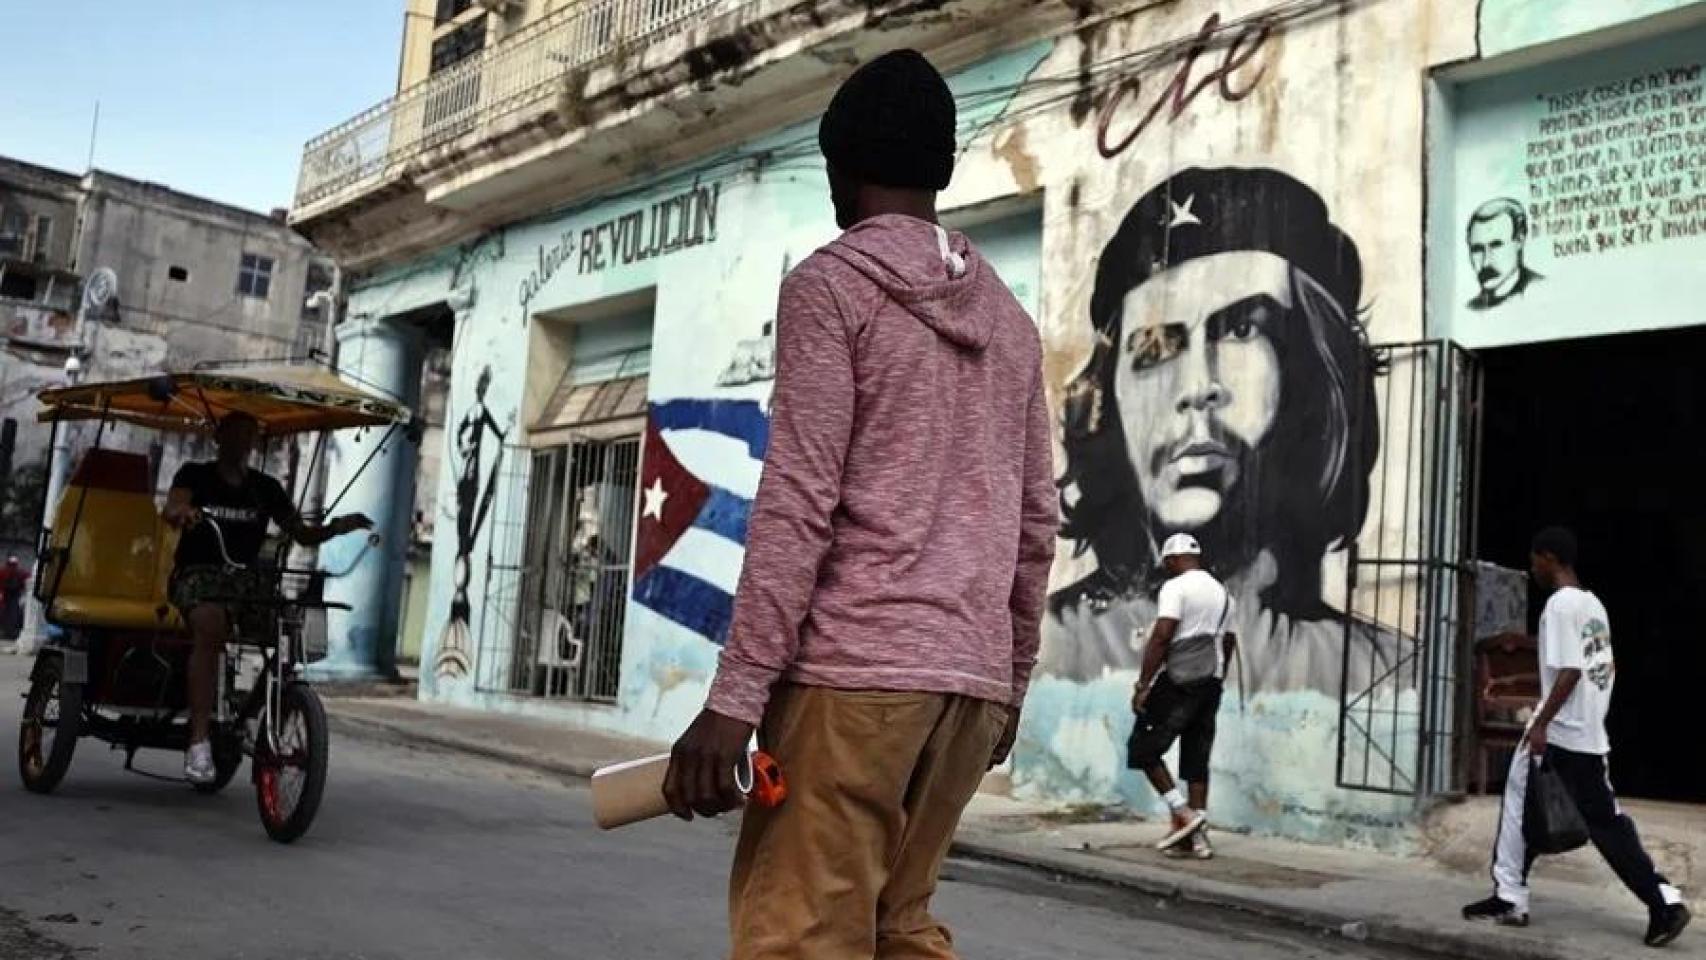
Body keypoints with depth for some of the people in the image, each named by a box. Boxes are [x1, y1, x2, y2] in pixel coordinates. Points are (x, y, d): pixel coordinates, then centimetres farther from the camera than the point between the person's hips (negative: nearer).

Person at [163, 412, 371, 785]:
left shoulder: (266, 488, 16)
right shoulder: (196, 475, 8)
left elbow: (303, 534, 12)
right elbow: (171, 508, -12)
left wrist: (335, 528, -9)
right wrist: (182, 512, -37)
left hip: (246, 577, 4)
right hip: (198, 573, -4)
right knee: (210, 626, -36)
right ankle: (199, 741, -38)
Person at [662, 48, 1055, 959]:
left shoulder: (832, 283, -1)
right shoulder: (1008, 318, 18)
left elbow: (798, 502, -11)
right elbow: (1037, 520, 16)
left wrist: (734, 697, -11)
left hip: (856, 667, -7)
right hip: (971, 677, 7)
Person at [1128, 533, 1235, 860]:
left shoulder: (1176, 587, -8)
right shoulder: (1223, 593, 17)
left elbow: (1161, 636, -17)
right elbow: (1228, 643, 21)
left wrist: (1143, 685, -16)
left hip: (1177, 682, -8)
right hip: (1211, 684, 8)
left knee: (1143, 748, 1)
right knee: (1197, 758, 8)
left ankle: (1184, 813, -6)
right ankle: (1197, 835, 7)